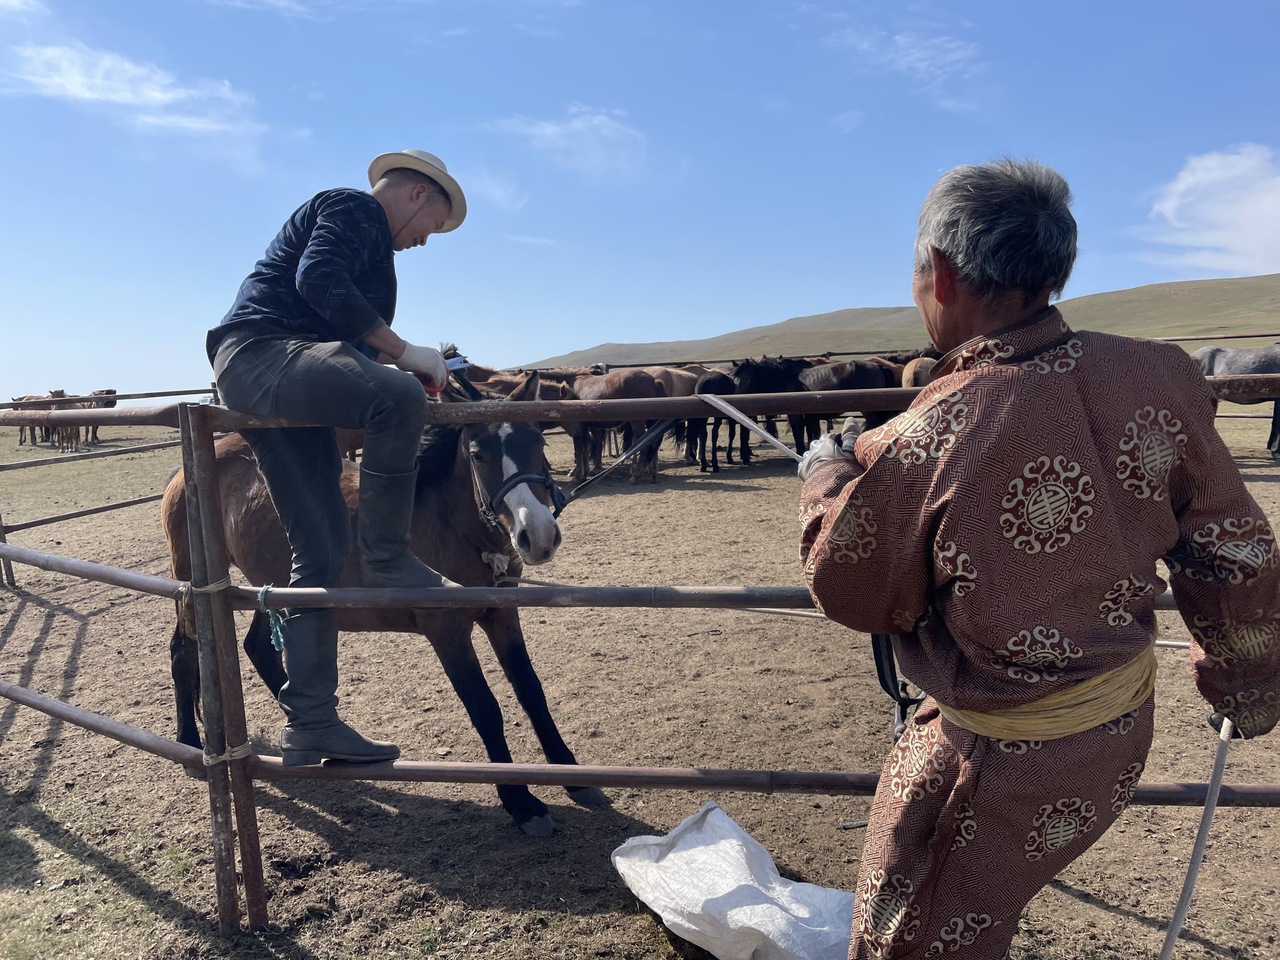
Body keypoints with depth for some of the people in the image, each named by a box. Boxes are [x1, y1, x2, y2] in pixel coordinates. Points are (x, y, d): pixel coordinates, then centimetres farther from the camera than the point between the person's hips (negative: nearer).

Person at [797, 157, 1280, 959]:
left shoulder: (921, 447, -31)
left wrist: (828, 471, 4)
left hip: (1005, 763, -6)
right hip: (1127, 724, 7)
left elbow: (849, 594, -12)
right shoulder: (1158, 376, -14)